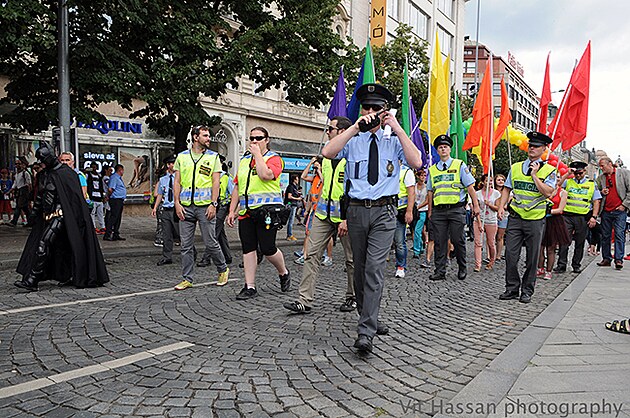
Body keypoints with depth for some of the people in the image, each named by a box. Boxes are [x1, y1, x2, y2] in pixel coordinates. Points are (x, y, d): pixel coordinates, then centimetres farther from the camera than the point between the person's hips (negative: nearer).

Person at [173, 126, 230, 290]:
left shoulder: (213, 157, 6)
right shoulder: (182, 157, 11)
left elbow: (216, 182, -1)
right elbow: (177, 182, 9)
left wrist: (213, 204, -11)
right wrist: (177, 203, -2)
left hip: (205, 206, -2)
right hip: (186, 207, 2)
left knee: (210, 243, 0)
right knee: (186, 245, 5)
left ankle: (223, 270, 22)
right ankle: (187, 279, 14)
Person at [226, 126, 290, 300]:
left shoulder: (274, 158, 0)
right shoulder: (244, 160, 19)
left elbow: (266, 175, -22)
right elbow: (237, 187, 21)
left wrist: (257, 154, -11)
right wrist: (232, 211, 15)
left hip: (267, 210, -6)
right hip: (246, 212, 6)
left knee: (267, 248, -7)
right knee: (248, 249, 3)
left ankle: (284, 272, 22)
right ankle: (250, 287, 10)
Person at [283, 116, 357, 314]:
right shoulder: (326, 156, 15)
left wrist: (347, 219, -19)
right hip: (324, 214, 7)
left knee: (351, 259, 7)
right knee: (311, 253, -2)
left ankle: (352, 297, 24)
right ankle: (305, 300, -2)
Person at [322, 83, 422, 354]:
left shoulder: (394, 141, 9)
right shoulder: (353, 140, 8)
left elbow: (416, 163, -10)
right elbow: (327, 152, -12)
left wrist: (398, 129, -12)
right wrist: (356, 127, -15)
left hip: (384, 212, -2)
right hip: (357, 210, 2)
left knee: (374, 268, -14)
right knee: (360, 269, 11)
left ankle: (366, 332, -13)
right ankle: (370, 318, 29)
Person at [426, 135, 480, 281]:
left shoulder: (460, 165, 7)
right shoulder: (432, 169, 16)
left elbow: (470, 187, 3)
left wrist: (475, 205, -2)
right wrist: (430, 211, 13)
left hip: (456, 209, -3)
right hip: (438, 210, 3)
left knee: (458, 241, 0)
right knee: (439, 242, 2)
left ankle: (462, 269, 18)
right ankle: (440, 272, 6)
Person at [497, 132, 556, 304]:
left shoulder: (549, 170, 1)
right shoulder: (515, 167, 11)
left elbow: (547, 192, -13)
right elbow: (507, 189, 13)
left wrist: (535, 175, -12)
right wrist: (501, 206, 1)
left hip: (535, 219, -2)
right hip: (515, 217, 2)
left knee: (532, 258, 5)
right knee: (511, 254, -1)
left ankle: (527, 291, 15)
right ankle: (512, 288, 10)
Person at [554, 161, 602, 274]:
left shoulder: (592, 184, 11)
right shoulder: (568, 182, 11)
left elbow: (596, 201, 9)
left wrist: (594, 217, -1)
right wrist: (567, 174, -8)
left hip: (583, 217, 1)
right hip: (567, 215, -1)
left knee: (580, 242, 7)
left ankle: (576, 265, 18)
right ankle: (561, 265, -3)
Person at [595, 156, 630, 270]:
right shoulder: (600, 178, 12)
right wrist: (601, 192, -2)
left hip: (619, 210, -4)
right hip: (606, 211, 4)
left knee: (619, 235, -7)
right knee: (605, 236, 6)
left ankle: (619, 260, -5)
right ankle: (606, 258, 14)